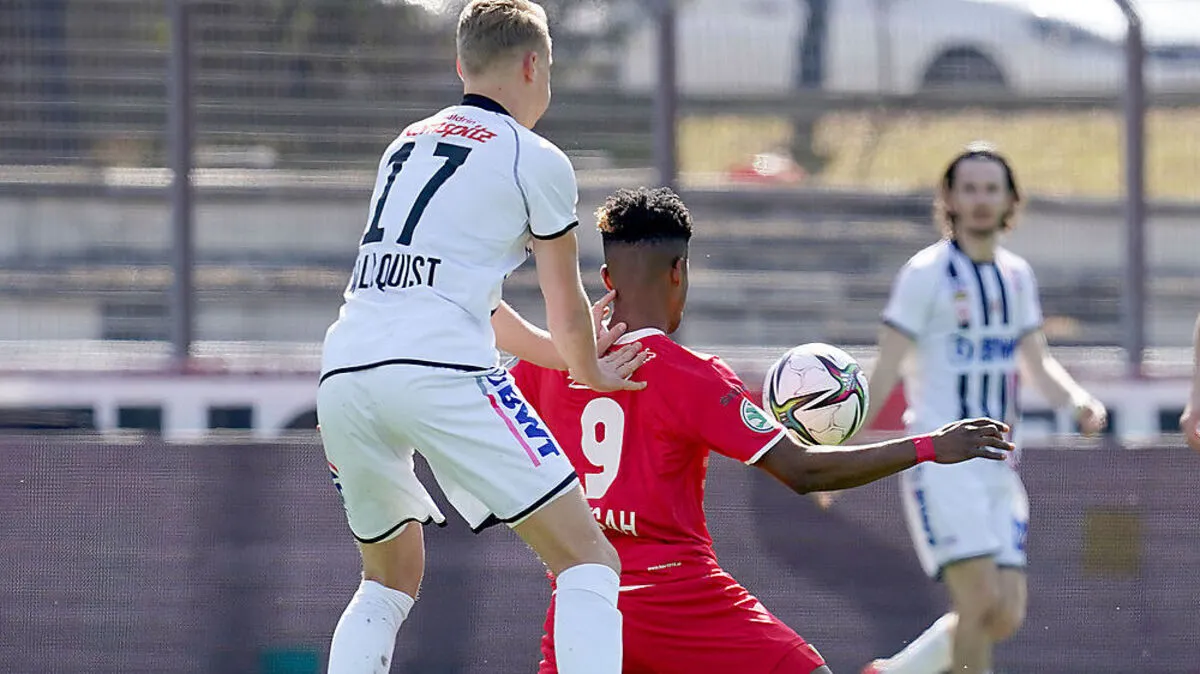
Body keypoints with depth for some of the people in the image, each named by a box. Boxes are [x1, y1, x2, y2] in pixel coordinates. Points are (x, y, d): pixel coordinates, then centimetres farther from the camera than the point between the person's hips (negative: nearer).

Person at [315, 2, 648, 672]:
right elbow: (567, 313, 14)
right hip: (439, 369, -7)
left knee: (392, 577, 26)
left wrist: (569, 355, 47)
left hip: (343, 370, 7)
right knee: (588, 559, -3)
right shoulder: (536, 160, 7)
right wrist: (593, 373, 36)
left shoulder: (408, 144, 27)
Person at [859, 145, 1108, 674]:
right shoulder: (927, 273, -6)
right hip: (941, 462, -7)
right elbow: (885, 371, -7)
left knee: (1006, 618, 1)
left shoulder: (1017, 275, 13)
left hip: (998, 465, 7)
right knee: (982, 600, -18)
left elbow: (1037, 365, 19)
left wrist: (1078, 400, -2)